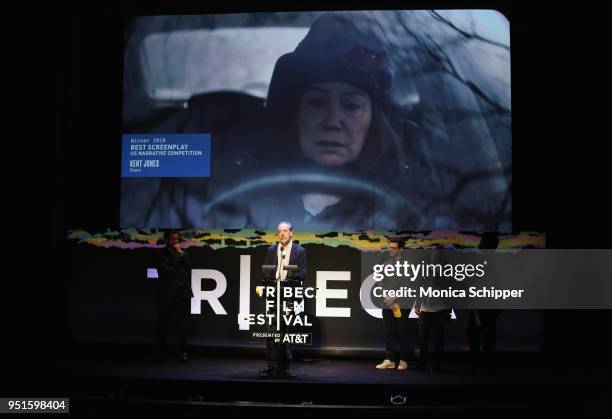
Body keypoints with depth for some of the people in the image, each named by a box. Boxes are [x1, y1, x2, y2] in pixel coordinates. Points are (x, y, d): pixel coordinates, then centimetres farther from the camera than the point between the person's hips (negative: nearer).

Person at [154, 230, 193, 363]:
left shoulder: (183, 253, 16)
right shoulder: (161, 254, 1)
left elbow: (188, 266, 0)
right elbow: (164, 271, -13)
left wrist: (180, 253, -4)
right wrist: (180, 271, -4)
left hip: (182, 293, 4)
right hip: (166, 294, -4)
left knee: (181, 324, 0)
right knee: (163, 325, 2)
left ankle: (181, 353, 2)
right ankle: (160, 353, 10)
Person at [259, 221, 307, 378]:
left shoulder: (300, 251, 4)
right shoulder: (271, 250, 13)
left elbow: (302, 273, -4)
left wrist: (288, 279, -20)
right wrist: (271, 280, -10)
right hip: (274, 294, 2)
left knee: (287, 330, 2)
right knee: (271, 330, -4)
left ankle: (285, 366, 10)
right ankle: (271, 366, -1)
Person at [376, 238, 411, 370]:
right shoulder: (386, 264, 12)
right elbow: (383, 284, 11)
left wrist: (394, 297, -13)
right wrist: (386, 297, -5)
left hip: (402, 305, -4)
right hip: (387, 305, 4)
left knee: (402, 333, 1)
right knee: (389, 333, 5)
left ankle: (403, 361, 8)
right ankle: (389, 360, 8)